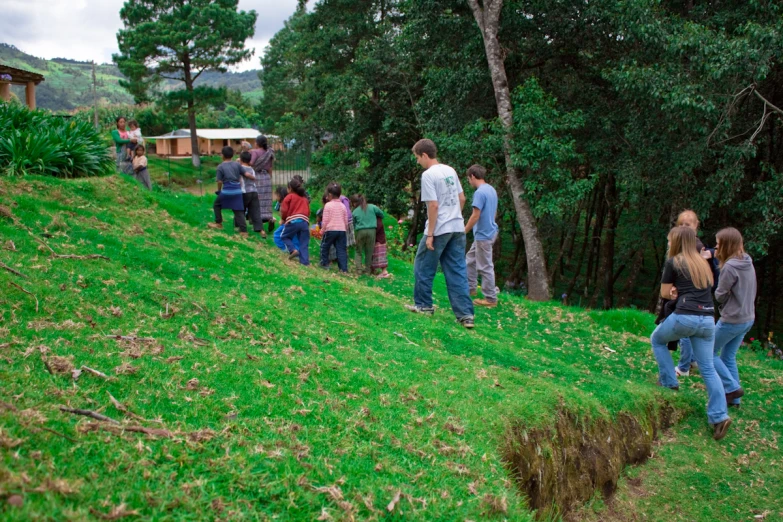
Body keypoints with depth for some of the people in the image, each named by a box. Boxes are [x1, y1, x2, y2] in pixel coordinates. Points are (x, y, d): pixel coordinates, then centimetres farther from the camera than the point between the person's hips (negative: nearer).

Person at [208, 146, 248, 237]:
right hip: (238, 190, 3)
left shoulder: (220, 166, -3)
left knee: (217, 205, 23)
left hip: (227, 191, -3)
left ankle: (219, 223, 26)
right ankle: (244, 231, -2)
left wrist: (219, 190, 12)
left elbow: (219, 181, -5)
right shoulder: (237, 164, 6)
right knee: (239, 210, 5)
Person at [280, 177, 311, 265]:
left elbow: (284, 211, 2)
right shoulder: (305, 198, 23)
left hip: (293, 221, -4)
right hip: (305, 221, 4)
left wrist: (283, 219, 18)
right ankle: (305, 261, -1)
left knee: (284, 236, 18)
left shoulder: (289, 197, 8)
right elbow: (308, 211, 15)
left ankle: (293, 250, -2)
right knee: (304, 243, 7)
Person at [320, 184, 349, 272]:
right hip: (342, 230, 4)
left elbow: (325, 220, -7)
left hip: (330, 230, -4)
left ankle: (324, 263, 25)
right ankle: (344, 268, -3)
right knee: (341, 249, 3)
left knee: (325, 246, 17)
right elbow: (346, 220, 12)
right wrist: (345, 229, 25)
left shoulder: (328, 205, -5)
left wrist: (322, 230, 4)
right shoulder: (342, 206, 9)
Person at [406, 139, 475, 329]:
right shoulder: (450, 170, 11)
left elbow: (433, 205, -18)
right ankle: (466, 314, 3)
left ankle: (423, 305, 22)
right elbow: (462, 198, 15)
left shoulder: (428, 175, -13)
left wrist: (429, 234, -14)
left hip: (439, 230, -7)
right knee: (457, 271, 6)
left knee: (423, 267, 11)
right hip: (458, 229, 7)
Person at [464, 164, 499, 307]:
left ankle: (491, 298, 6)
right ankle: (470, 287, 31)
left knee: (485, 267, -2)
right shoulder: (492, 189, 9)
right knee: (470, 259, 22)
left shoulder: (479, 192, -19)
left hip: (483, 235, -10)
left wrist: (463, 232, -12)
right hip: (489, 232, 10)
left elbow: (475, 216, -21)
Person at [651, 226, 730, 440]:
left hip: (685, 317, -5)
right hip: (707, 320, 6)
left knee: (657, 340, 24)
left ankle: (669, 381, 20)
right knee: (708, 368, 7)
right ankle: (719, 415, -1)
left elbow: (665, 293, 7)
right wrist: (680, 291, 10)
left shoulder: (673, 262, 2)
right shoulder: (703, 263, 20)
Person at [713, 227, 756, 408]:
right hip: (748, 319, 8)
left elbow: (720, 296, -15)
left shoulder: (729, 267, -22)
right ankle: (734, 399, 21)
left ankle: (732, 387, 6)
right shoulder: (747, 263, 4)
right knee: (728, 357, 17)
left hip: (732, 320, -8)